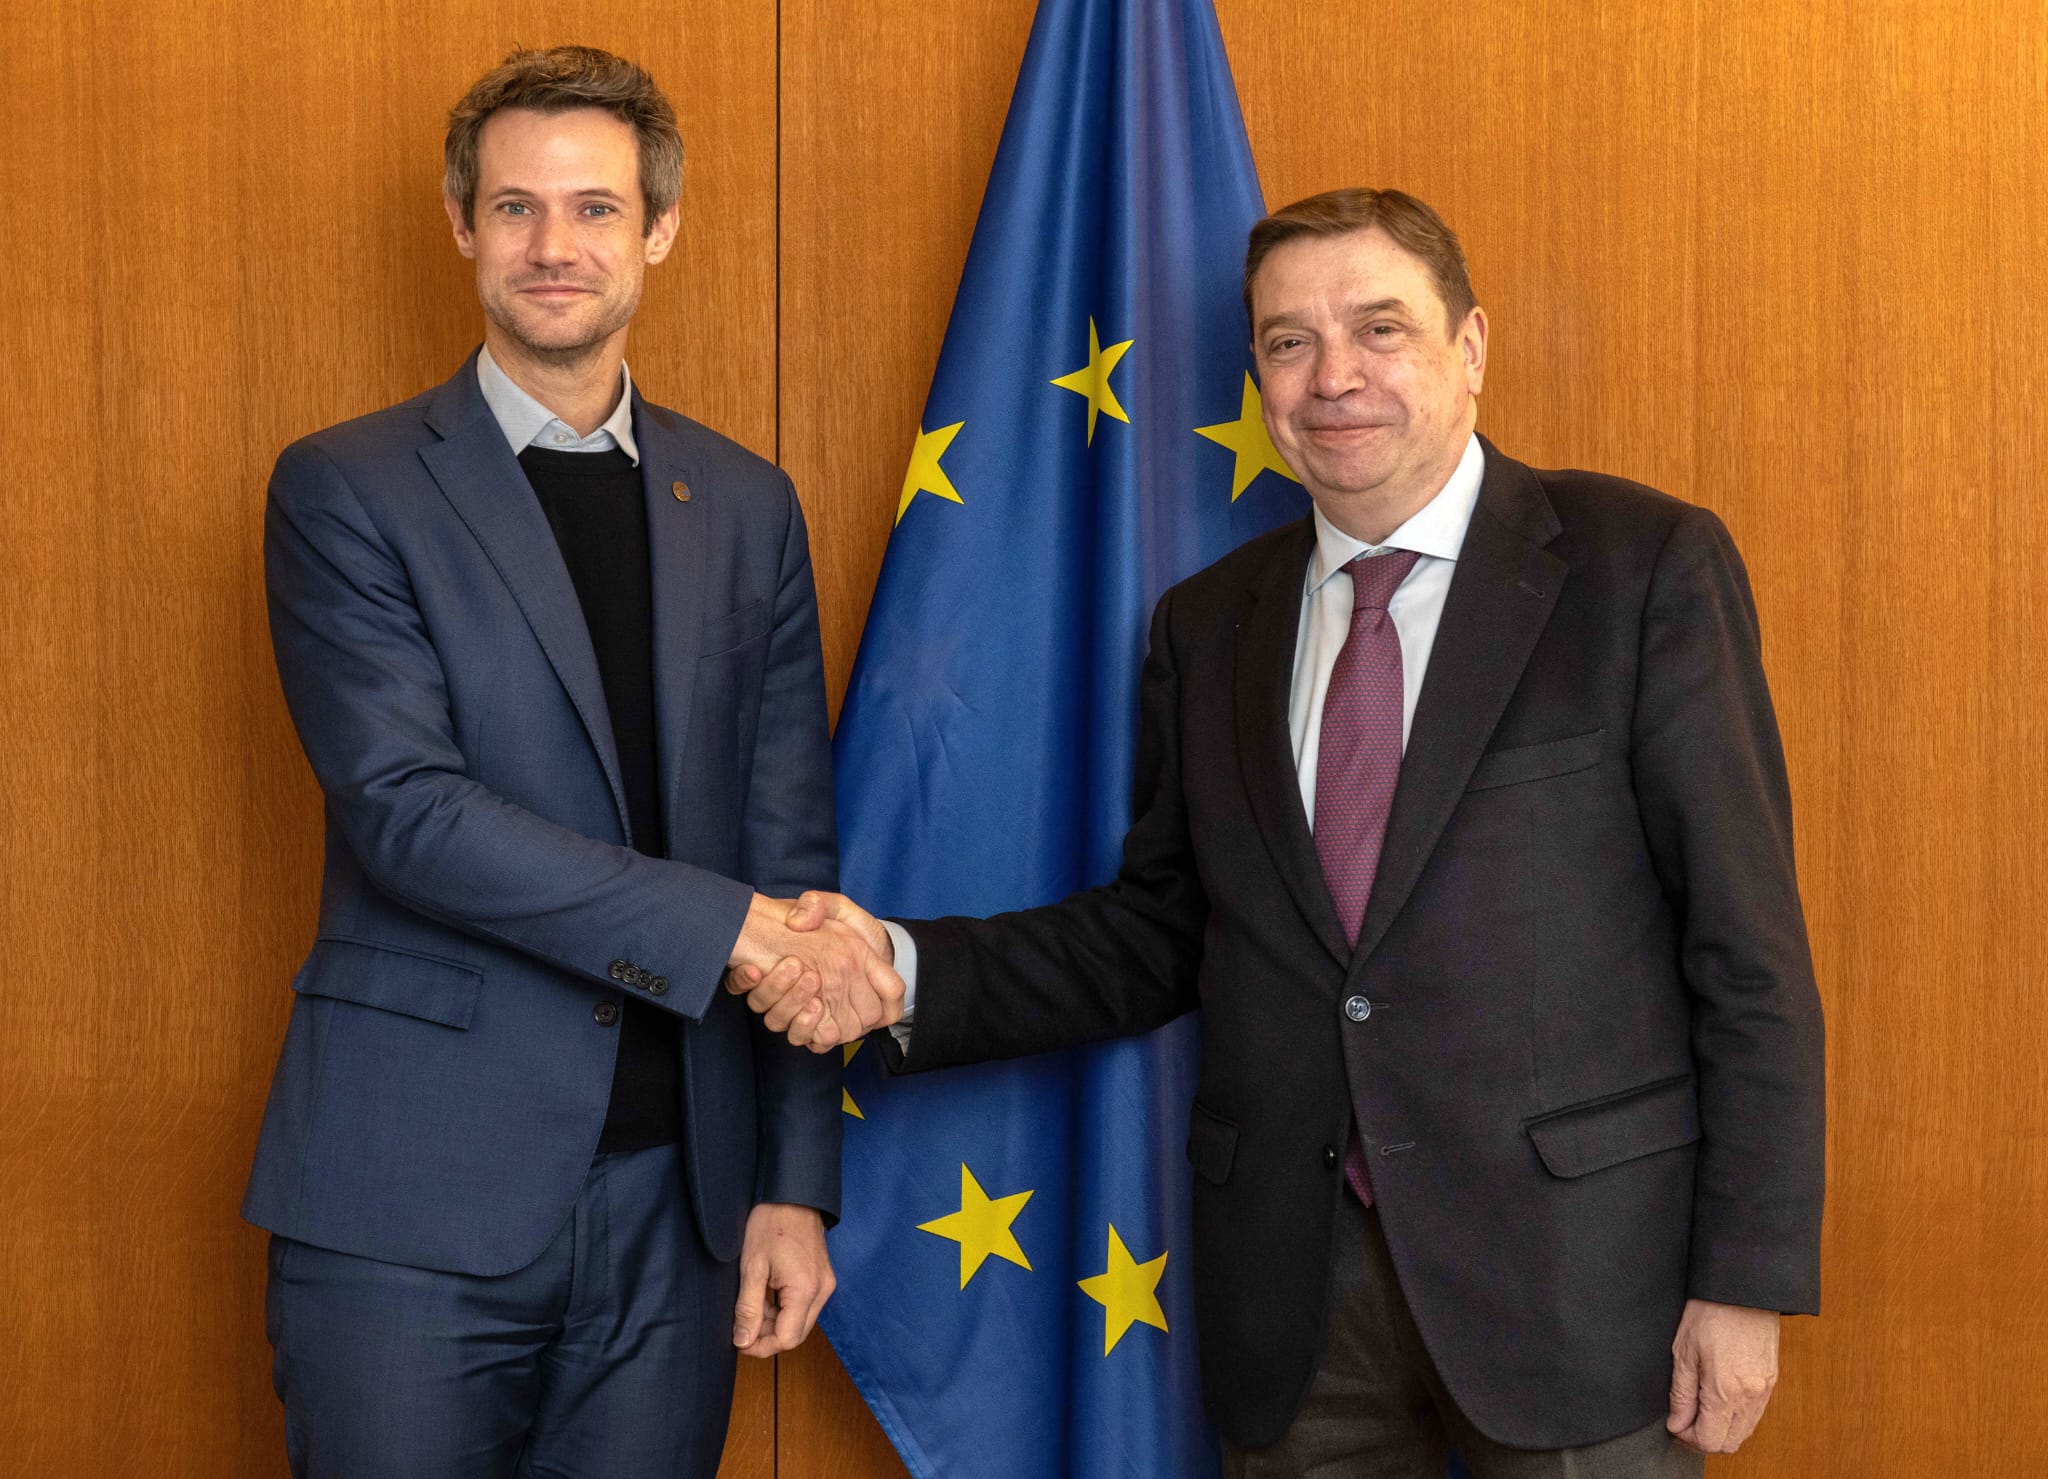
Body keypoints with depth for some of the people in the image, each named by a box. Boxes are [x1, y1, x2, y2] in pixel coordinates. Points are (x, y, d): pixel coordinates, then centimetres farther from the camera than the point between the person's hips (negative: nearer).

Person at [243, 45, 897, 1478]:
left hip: (674, 1197, 3)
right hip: (415, 1202, -3)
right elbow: (404, 807, -13)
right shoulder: (347, 490, -1)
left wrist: (796, 1179, 3)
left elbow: (793, 850, 9)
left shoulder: (748, 507, 11)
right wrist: (723, 927, -19)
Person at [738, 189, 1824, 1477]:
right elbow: (1160, 933, 11)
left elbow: (1747, 945, -6)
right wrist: (908, 972, -5)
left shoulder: (1645, 567, -4)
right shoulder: (1209, 624, 10)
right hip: (1296, 1283, 4)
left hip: (1573, 1260, -3)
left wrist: (1748, 1275, -10)